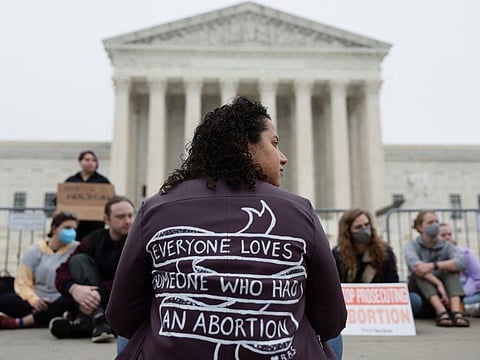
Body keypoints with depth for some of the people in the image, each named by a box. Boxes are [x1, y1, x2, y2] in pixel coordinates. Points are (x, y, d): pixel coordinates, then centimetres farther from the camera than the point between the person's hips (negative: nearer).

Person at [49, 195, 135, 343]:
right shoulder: (94, 239, 1)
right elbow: (62, 271, -8)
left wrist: (100, 292, -34)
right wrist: (74, 288, -30)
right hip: (95, 301, 2)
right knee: (78, 260, -16)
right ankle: (98, 322, -31)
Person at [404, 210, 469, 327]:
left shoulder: (446, 246, -1)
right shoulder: (412, 245, -7)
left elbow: (461, 262, -24)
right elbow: (414, 264, -30)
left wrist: (433, 265, -38)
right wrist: (439, 284, -42)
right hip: (419, 290, -2)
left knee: (452, 268, -21)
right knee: (419, 270, -28)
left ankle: (456, 312, -41)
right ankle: (441, 312, -45)